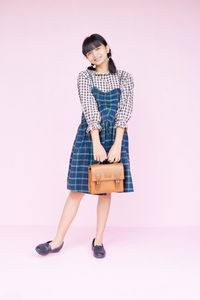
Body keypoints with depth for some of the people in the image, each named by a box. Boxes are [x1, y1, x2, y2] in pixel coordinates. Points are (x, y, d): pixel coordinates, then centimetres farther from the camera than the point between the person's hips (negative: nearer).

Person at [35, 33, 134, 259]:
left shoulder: (124, 78, 5)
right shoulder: (84, 77, 3)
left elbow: (124, 110, -6)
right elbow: (90, 109, -10)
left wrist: (117, 144, -18)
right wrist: (96, 144, -20)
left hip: (115, 136, 1)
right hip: (88, 136, -1)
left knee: (106, 190, 6)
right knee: (77, 189, -1)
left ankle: (98, 240, 19)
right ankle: (58, 241, 9)